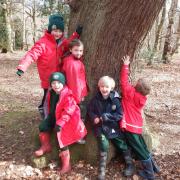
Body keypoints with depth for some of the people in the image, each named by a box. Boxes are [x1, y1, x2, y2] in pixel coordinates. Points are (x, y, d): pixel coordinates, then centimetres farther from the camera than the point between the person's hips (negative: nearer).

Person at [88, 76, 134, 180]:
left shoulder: (115, 99, -10)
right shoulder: (96, 99, -4)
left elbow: (120, 115, -11)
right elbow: (90, 110, 6)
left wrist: (108, 116, -21)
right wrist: (94, 118, -14)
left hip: (114, 127, 0)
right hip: (100, 127, 0)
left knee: (122, 145, 8)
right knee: (103, 145, -18)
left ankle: (130, 165, 29)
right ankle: (102, 169, -5)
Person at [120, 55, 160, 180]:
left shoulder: (130, 93, -19)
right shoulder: (142, 98, 1)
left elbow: (124, 81, -16)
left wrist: (125, 65, -9)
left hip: (130, 126, -7)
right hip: (137, 126, 7)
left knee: (140, 150, 5)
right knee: (143, 147, 22)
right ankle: (154, 167, 35)